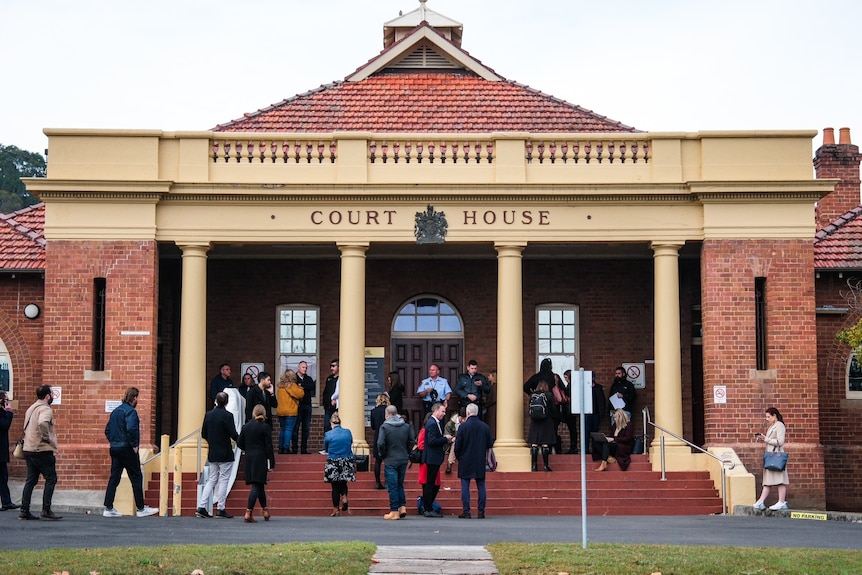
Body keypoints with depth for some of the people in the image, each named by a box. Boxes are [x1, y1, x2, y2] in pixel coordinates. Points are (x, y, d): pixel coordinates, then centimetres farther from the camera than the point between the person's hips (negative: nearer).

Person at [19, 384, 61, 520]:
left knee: (31, 481, 11)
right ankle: (46, 510, -6)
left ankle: (24, 511, 9)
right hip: (42, 451, -9)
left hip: (29, 450, 9)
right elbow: (42, 423, -35)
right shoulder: (46, 410, -14)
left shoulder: (31, 409, 16)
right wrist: (47, 437, -21)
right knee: (51, 479, -1)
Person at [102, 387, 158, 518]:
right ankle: (141, 508, 4)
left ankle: (108, 508, 5)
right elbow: (131, 429, -25)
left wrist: (113, 442, 15)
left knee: (114, 478, 8)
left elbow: (107, 429, 16)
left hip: (114, 448, 8)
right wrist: (134, 445, -17)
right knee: (136, 478, 1)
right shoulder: (130, 411, -12)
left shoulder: (115, 411, 14)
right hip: (127, 449, -8)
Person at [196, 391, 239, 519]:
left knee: (211, 480, 13)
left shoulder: (208, 414, 4)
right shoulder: (227, 415, -14)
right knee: (223, 480, 2)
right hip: (225, 454, -5)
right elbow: (233, 434, -16)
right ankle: (220, 509, 2)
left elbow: (203, 434, 9)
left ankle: (201, 507, 6)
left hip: (212, 454, 6)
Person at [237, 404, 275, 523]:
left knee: (259, 485, 15)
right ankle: (249, 512, -12)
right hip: (261, 459, -5)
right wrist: (271, 463, -6)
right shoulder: (265, 427, -8)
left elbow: (239, 443, 8)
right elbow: (269, 446, -9)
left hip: (249, 459, 5)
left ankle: (265, 510, 24)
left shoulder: (246, 427, 5)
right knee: (257, 485, -3)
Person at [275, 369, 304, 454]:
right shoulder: (292, 385, -10)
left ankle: (280, 448, 13)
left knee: (282, 429, 13)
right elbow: (300, 394, -15)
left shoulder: (280, 386, 10)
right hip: (290, 412, -6)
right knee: (288, 430, -5)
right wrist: (300, 388, 5)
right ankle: (286, 448, -10)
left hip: (280, 411, 6)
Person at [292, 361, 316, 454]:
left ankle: (304, 449, 9)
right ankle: (294, 449, -3)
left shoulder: (309, 379, 17)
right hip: (297, 405, -4)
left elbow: (312, 386, -4)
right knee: (295, 428, -5)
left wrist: (302, 385, -10)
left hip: (307, 405, 4)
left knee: (306, 428, 5)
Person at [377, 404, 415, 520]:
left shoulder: (384, 427, -11)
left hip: (390, 460, -5)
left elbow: (380, 443, -16)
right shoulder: (407, 426, 4)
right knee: (400, 484, 18)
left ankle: (394, 511, 2)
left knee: (392, 486, 1)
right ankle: (402, 507, 11)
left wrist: (382, 454, 1)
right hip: (403, 460, 5)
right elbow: (412, 441, 3)